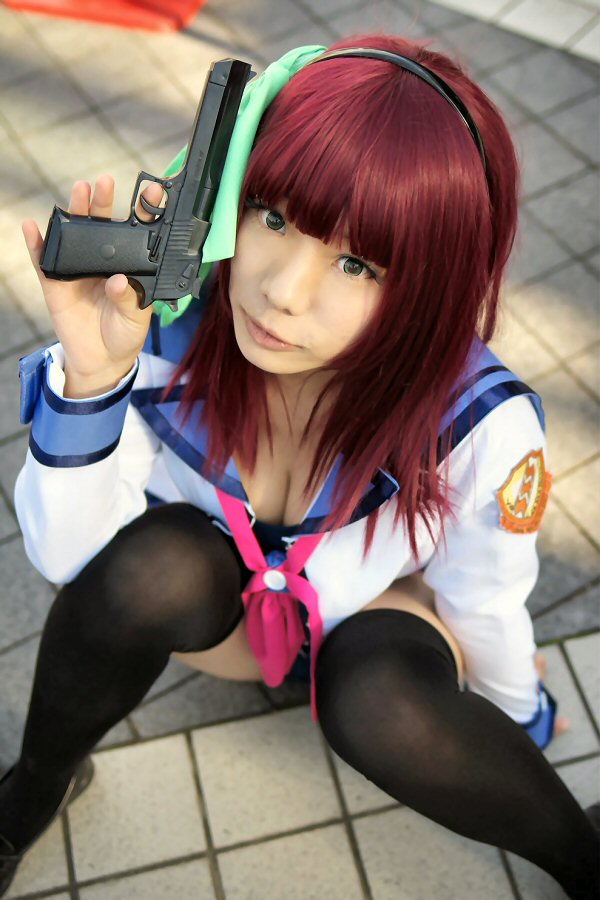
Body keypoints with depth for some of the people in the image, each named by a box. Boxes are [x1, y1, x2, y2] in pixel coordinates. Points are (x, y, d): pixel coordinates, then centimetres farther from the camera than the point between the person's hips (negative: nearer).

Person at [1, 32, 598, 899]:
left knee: (378, 702, -35)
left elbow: (485, 607, -12)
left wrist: (523, 718, 6)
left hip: (374, 617, -1)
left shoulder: (481, 428, -32)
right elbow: (70, 557, -26)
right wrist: (88, 379, -42)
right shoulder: (167, 327, -31)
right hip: (211, 601, 2)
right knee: (151, 563, -32)